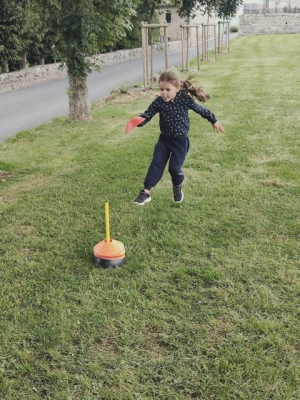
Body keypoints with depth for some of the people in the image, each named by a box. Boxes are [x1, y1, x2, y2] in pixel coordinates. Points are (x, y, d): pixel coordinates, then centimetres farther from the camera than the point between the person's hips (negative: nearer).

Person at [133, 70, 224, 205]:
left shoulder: (185, 99, -16)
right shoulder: (158, 102, -11)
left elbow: (201, 110, -2)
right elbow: (147, 115, -12)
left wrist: (214, 121, 11)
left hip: (180, 140, -2)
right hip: (164, 139, 2)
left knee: (174, 167, -1)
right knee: (156, 164, -1)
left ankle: (177, 187, 30)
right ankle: (146, 192, 4)